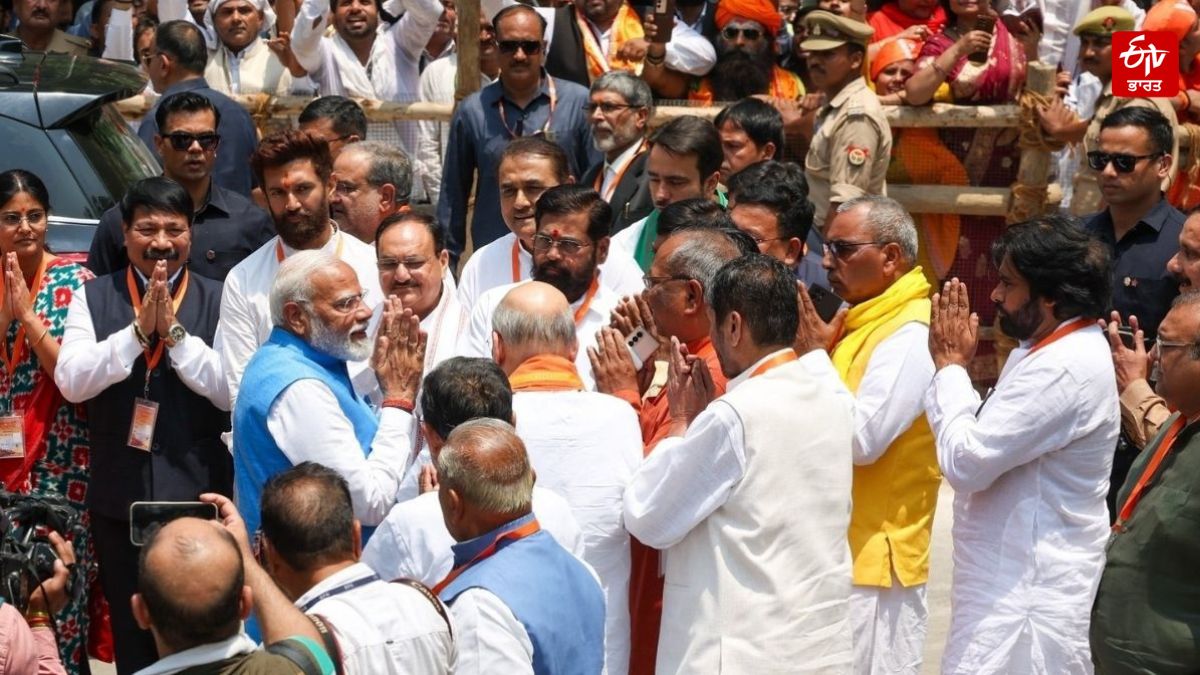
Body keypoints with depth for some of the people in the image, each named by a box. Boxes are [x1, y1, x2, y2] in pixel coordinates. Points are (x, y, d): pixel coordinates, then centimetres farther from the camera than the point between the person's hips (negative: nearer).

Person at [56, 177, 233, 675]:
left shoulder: (217, 301, -1)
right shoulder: (93, 297, 3)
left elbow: (232, 391, -10)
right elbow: (70, 381, -8)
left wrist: (175, 332, -16)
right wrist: (138, 330, -16)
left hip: (198, 490, -1)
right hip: (119, 493, 2)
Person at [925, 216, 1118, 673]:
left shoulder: (1065, 369, -22)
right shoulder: (1046, 349, 13)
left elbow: (966, 462, -23)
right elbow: (990, 438, 15)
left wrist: (951, 366, -10)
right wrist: (956, 367, 4)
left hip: (1027, 588, -11)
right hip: (1014, 577, 11)